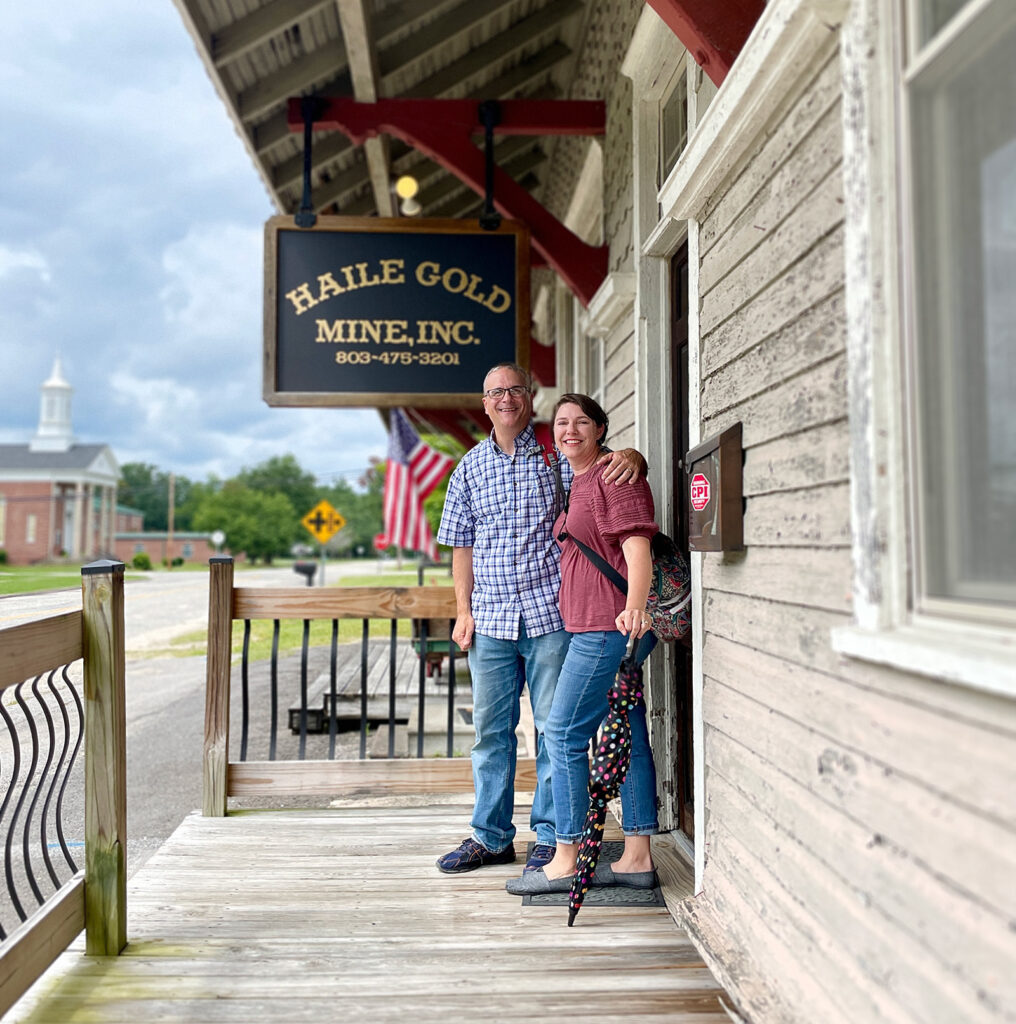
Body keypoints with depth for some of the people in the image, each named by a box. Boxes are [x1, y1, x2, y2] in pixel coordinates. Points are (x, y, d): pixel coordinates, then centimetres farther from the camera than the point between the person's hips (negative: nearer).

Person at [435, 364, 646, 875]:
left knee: (553, 727, 4)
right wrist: (463, 611, 6)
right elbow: (462, 545, 13)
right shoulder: (470, 467, 10)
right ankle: (491, 837, 23)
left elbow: (613, 463, 6)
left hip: (551, 615, -2)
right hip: (490, 621, 3)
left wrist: (631, 458, -19)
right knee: (491, 729, 9)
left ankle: (550, 837, 17)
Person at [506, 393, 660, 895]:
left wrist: (634, 607, -34)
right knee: (627, 735, 10)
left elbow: (637, 546, -20)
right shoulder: (575, 483, 20)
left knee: (563, 733, -6)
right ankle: (637, 858, 17)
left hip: (609, 627, -10)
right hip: (593, 628, 10)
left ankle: (565, 862, 4)